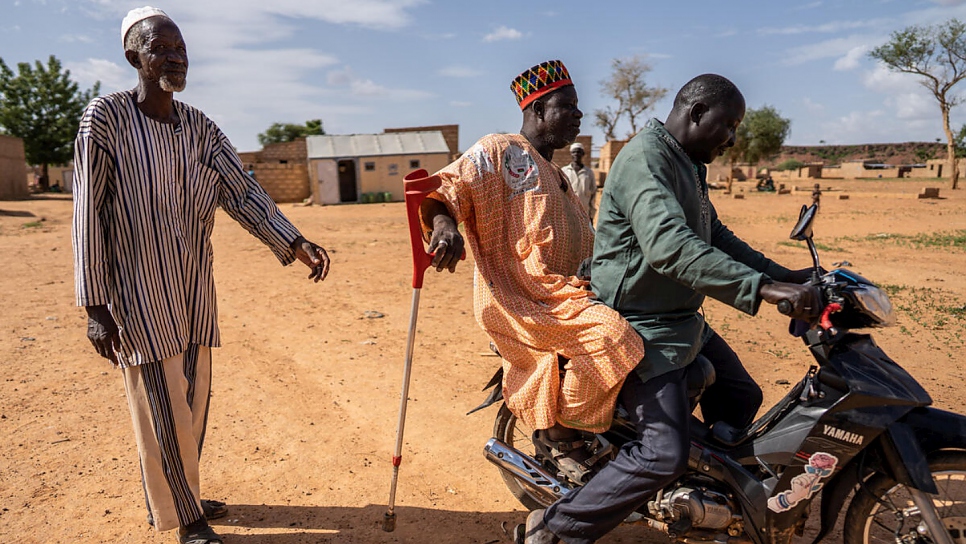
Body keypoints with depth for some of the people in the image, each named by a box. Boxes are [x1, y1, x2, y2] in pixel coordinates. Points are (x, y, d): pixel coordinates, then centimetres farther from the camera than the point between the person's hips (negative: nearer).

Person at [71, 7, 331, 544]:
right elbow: (88, 213, -11)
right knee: (163, 408, 2)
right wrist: (94, 306, -13)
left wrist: (294, 243, -17)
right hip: (136, 291, -5)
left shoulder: (200, 126, 5)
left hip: (193, 289, 6)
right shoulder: (106, 117, -10)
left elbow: (242, 191, -2)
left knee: (192, 402, 15)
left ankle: (176, 496, 37)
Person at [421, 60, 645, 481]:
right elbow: (442, 189, -11)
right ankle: (563, 435, -6)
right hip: (521, 298, -10)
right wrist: (443, 223, -32)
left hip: (566, 292, 10)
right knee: (609, 335, -28)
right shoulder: (498, 151, 0)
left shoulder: (555, 175, 28)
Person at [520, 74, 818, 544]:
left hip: (682, 320, 11)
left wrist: (783, 276, 10)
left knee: (741, 399, 21)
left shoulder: (687, 165, 15)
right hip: (641, 327, -11)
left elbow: (716, 237, 20)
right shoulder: (644, 158, -20)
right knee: (665, 454, -15)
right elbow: (670, 246, -35)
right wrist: (760, 288, -40)